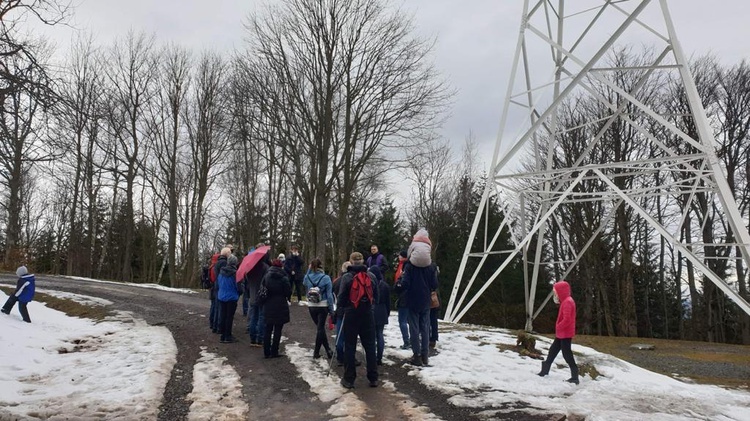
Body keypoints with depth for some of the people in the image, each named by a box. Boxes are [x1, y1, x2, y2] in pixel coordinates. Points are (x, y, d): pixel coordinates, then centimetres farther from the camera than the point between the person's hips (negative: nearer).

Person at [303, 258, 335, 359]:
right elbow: (329, 295, -12)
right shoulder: (326, 278, -13)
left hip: (311, 307, 3)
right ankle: (316, 352, 10)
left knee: (320, 327, 16)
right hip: (323, 306, -3)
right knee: (320, 328, 6)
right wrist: (331, 310, -5)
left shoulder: (308, 277, -7)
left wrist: (309, 269, 8)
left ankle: (328, 350, 19)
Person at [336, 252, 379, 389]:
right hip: (368, 314, 3)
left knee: (349, 347, 6)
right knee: (370, 346, 10)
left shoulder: (346, 277, -8)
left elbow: (341, 297, -6)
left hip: (351, 315, -2)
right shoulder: (371, 276, 1)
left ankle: (349, 379, 9)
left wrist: (339, 311, 6)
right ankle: (373, 378, 13)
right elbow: (376, 296, 6)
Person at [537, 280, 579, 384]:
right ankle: (545, 371, 25)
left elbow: (567, 319, -27)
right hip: (561, 333, 10)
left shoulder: (567, 302, -20)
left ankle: (575, 376, 1)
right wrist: (558, 328, 13)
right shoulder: (565, 301, 13)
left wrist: (558, 327, -16)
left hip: (566, 334, -10)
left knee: (567, 354, -5)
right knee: (553, 350, 15)